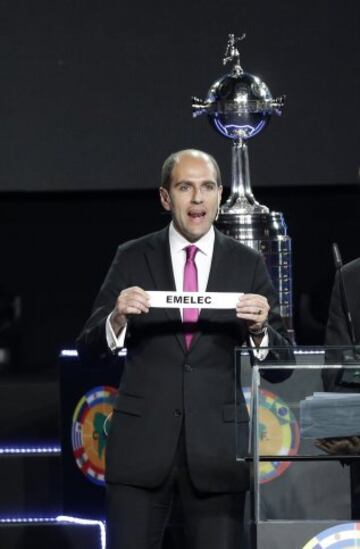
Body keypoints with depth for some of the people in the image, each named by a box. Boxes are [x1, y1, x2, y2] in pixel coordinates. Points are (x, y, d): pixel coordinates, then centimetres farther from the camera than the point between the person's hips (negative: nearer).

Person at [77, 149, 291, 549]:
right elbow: (88, 349, 2)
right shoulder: (133, 259, 4)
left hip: (217, 445, 0)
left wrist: (260, 329, -18)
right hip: (142, 441, 0)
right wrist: (117, 318, -19)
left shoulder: (247, 264, 4)